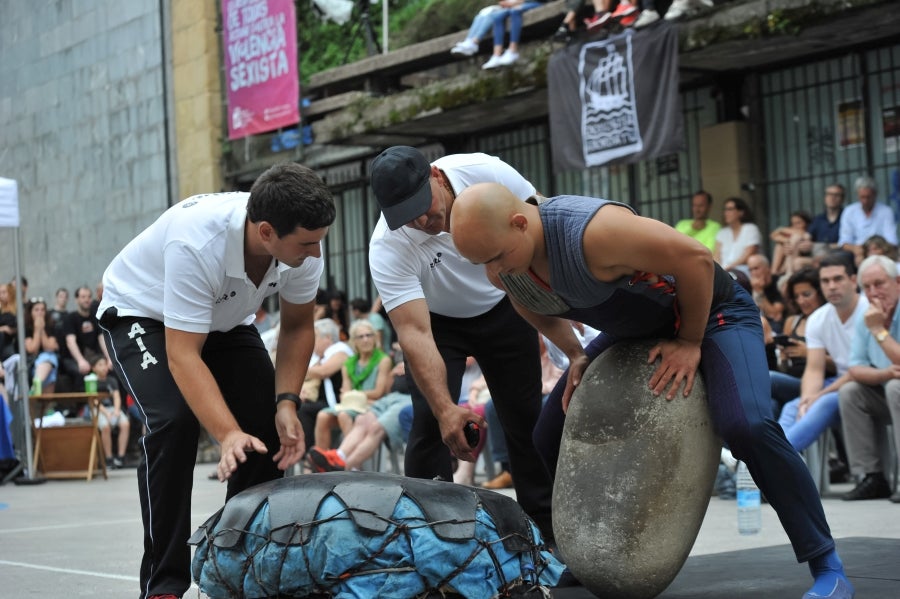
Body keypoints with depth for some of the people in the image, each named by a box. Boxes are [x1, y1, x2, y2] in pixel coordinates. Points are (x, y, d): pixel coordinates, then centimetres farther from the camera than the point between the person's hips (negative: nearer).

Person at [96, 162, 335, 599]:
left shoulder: (304, 246, -25)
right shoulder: (196, 242, -42)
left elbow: (297, 328, -8)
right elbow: (183, 355, -40)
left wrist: (287, 403, -22)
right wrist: (228, 435, -49)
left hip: (225, 320, 5)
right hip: (142, 314, -5)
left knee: (271, 426, -11)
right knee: (175, 420, -27)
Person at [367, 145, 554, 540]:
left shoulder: (484, 172, -30)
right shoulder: (388, 248, -33)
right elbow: (415, 333, -38)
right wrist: (446, 409, -49)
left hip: (502, 307, 2)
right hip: (436, 320, -2)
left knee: (526, 417, 3)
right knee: (431, 421, -17)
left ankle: (546, 528, 17)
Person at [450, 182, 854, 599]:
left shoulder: (592, 232, -39)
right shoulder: (503, 270, -14)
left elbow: (695, 258, -31)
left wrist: (691, 343, -21)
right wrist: (574, 355, 1)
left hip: (710, 312, -8)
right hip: (637, 328, 8)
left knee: (746, 425, -31)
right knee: (551, 437, 4)